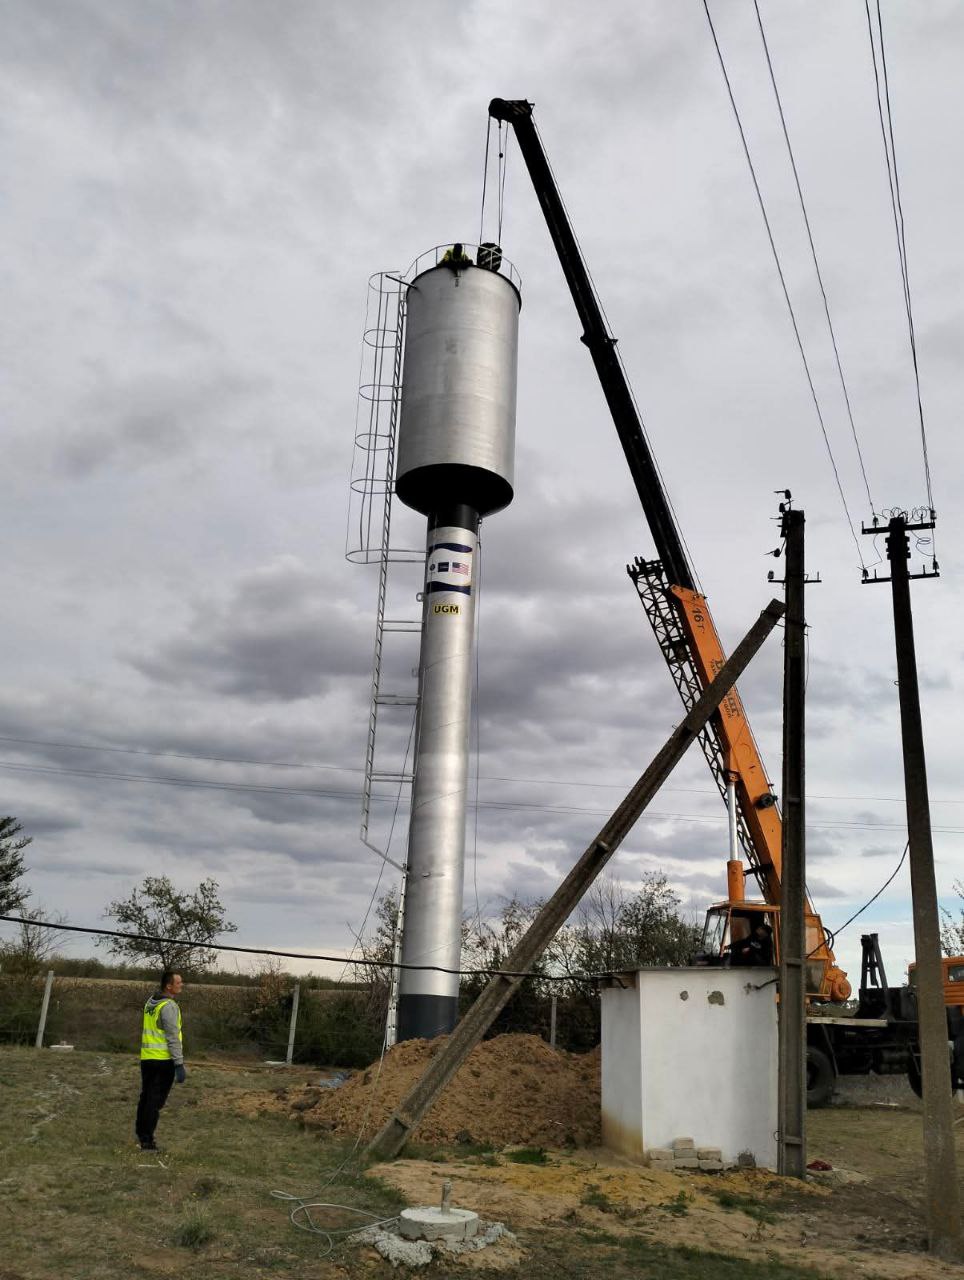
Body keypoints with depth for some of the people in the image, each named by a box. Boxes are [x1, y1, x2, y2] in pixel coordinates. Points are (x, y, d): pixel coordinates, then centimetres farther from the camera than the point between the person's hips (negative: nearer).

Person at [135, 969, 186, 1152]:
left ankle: (140, 1131, 35)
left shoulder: (151, 1001, 9)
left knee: (145, 1096, 21)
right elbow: (173, 1038, -20)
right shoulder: (169, 1006, -17)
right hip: (164, 1060, -8)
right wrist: (179, 1064, -18)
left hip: (146, 1057, 8)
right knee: (155, 1100, 1)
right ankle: (147, 1140, 5)